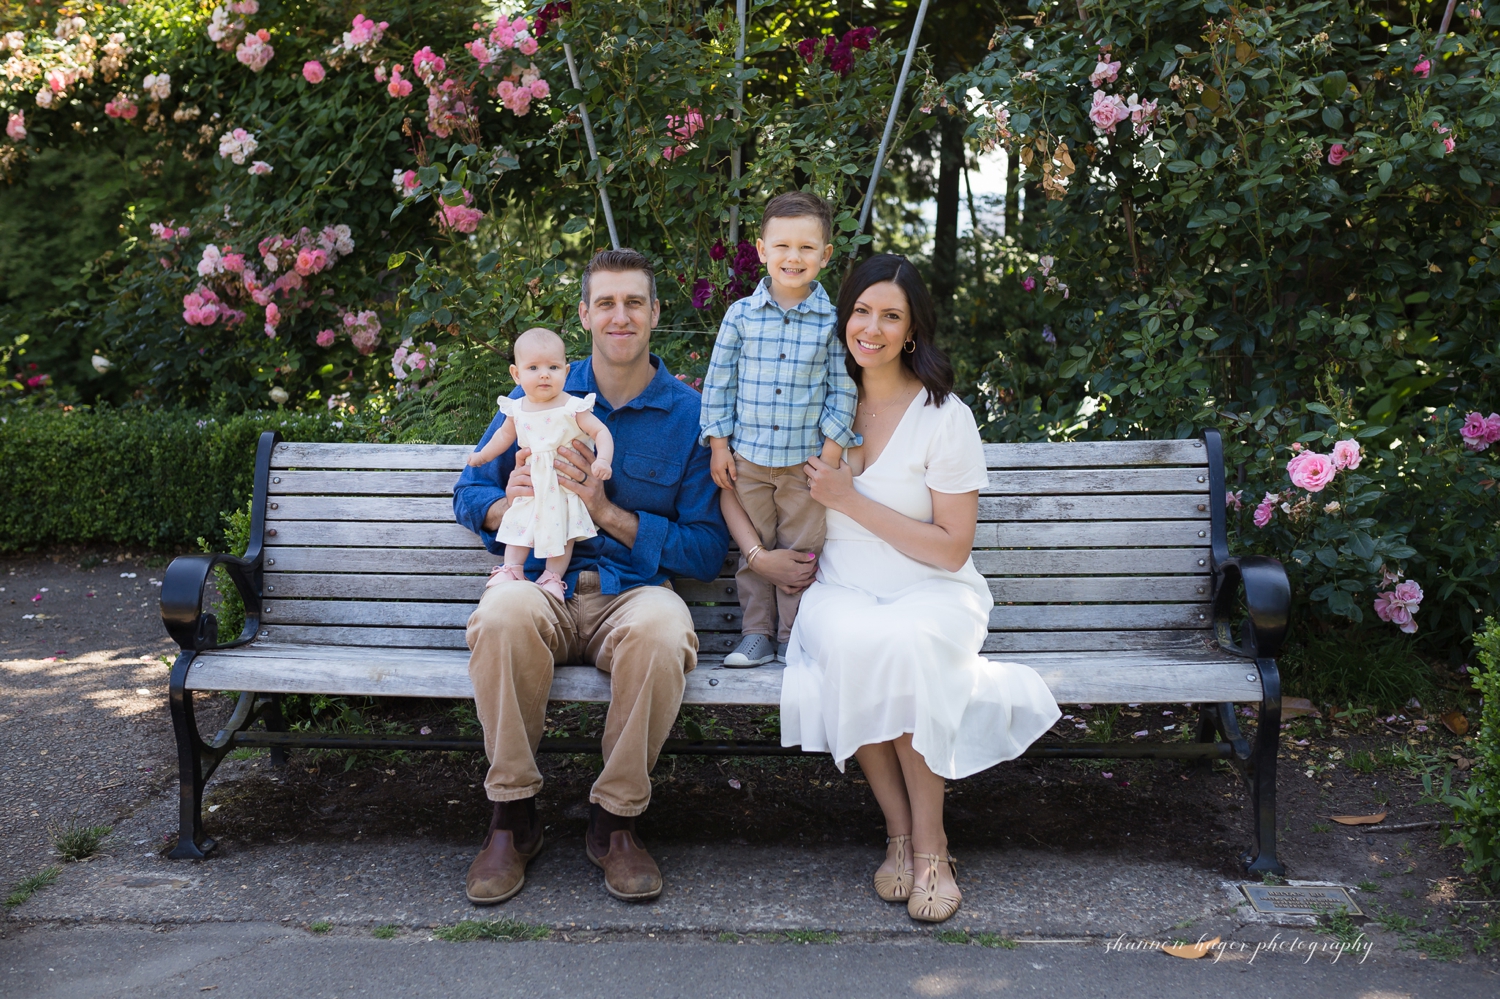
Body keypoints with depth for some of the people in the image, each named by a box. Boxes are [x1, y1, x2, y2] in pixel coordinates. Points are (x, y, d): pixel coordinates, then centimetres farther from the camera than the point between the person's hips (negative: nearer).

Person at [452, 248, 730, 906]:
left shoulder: (688, 414, 6)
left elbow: (707, 551, 2)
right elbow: (468, 494, 17)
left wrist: (608, 512, -10)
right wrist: (509, 503, -8)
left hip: (634, 588, -1)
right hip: (542, 581, 1)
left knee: (659, 634, -37)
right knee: (504, 616, -36)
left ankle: (615, 821, -15)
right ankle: (512, 817, -16)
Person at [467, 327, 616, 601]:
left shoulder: (573, 408, -15)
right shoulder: (517, 410, -1)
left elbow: (601, 432, -17)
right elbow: (506, 434, 19)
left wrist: (603, 459, -33)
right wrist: (483, 455, 26)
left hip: (564, 484, -3)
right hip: (530, 484, 4)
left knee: (562, 531, 1)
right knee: (519, 525, 7)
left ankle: (552, 577, 9)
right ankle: (512, 569, 17)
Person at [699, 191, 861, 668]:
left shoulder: (833, 320, -4)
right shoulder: (741, 315, -1)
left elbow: (842, 389, -1)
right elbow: (719, 382, 4)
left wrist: (832, 451, -5)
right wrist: (719, 445, 2)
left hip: (807, 461, -1)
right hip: (747, 458, 1)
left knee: (802, 552, 5)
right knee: (752, 550, 9)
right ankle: (756, 634, 21)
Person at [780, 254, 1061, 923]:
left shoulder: (944, 416, -3)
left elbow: (951, 549, -7)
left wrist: (850, 499, -13)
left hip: (932, 596, -2)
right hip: (843, 593, 2)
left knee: (902, 644, -38)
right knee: (850, 643, -35)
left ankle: (929, 841, -22)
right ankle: (898, 831, -20)